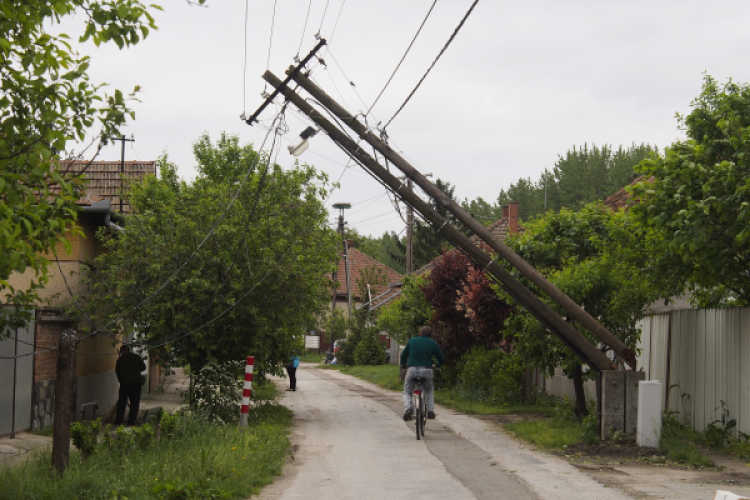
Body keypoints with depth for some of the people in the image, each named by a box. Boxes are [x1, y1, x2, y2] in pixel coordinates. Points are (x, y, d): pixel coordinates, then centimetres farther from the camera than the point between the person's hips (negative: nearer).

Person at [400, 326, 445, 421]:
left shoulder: (412, 341, 12)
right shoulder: (433, 343, 10)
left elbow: (403, 356, 19)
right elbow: (442, 358, 14)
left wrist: (403, 365, 39)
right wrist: (438, 365, 36)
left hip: (412, 370, 0)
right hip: (427, 371, 1)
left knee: (407, 392, 17)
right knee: (429, 390, 29)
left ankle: (409, 408, -12)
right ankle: (430, 410, 13)